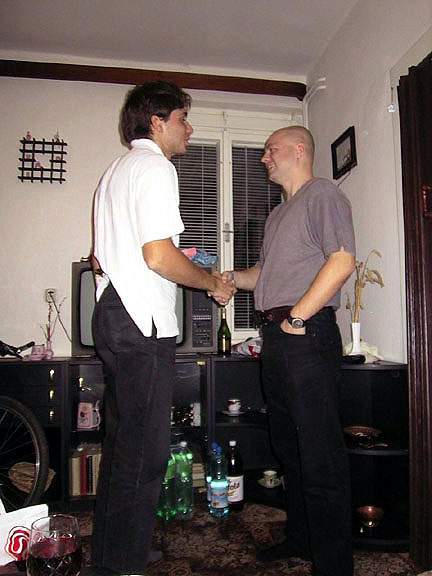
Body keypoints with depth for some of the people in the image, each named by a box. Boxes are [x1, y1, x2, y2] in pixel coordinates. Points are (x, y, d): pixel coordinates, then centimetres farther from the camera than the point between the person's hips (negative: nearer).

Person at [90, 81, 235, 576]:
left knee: (121, 443, 16)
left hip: (112, 314, 11)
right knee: (143, 453, -3)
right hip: (143, 322, -11)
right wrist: (213, 283, -5)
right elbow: (160, 256, -18)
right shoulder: (155, 167, -7)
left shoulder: (116, 170, 23)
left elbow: (98, 259, 24)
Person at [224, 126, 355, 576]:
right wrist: (225, 277, 12)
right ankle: (300, 539, 31)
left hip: (307, 335, -9)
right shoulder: (278, 214, 25)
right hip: (276, 337, 10)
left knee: (320, 452, -4)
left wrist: (297, 317, -18)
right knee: (288, 446, 16)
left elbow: (342, 261, -17)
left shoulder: (322, 195, -3)